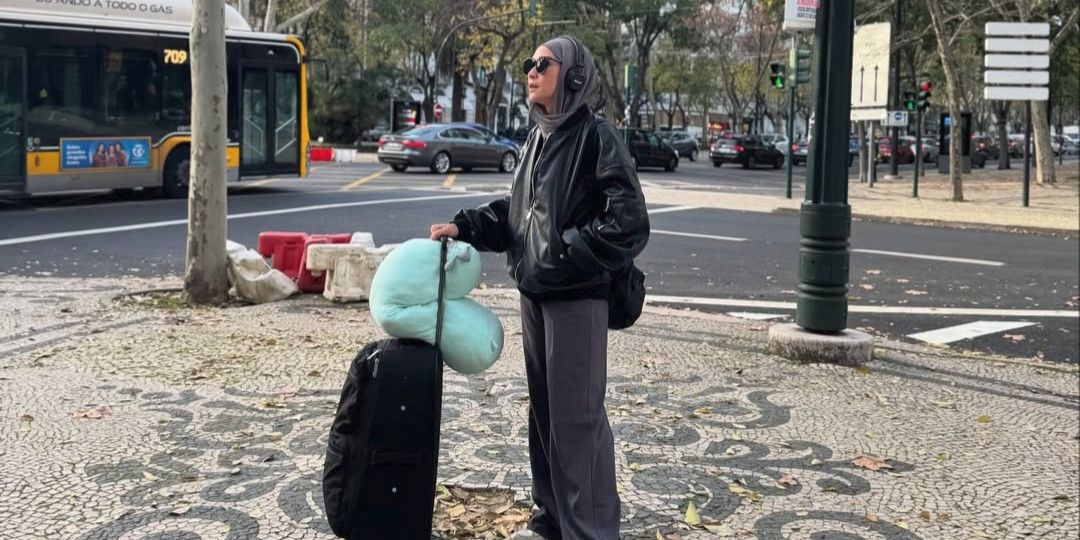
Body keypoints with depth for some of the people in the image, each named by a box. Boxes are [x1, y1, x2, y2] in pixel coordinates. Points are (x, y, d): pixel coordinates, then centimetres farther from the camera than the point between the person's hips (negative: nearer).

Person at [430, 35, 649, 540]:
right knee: (543, 407, 16)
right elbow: (514, 210, 18)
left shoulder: (596, 135, -11)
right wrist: (464, 225, 6)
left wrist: (568, 253, -19)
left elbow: (627, 219, -16)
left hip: (577, 296, -8)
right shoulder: (537, 138, 12)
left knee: (578, 413, -3)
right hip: (534, 292, 8)